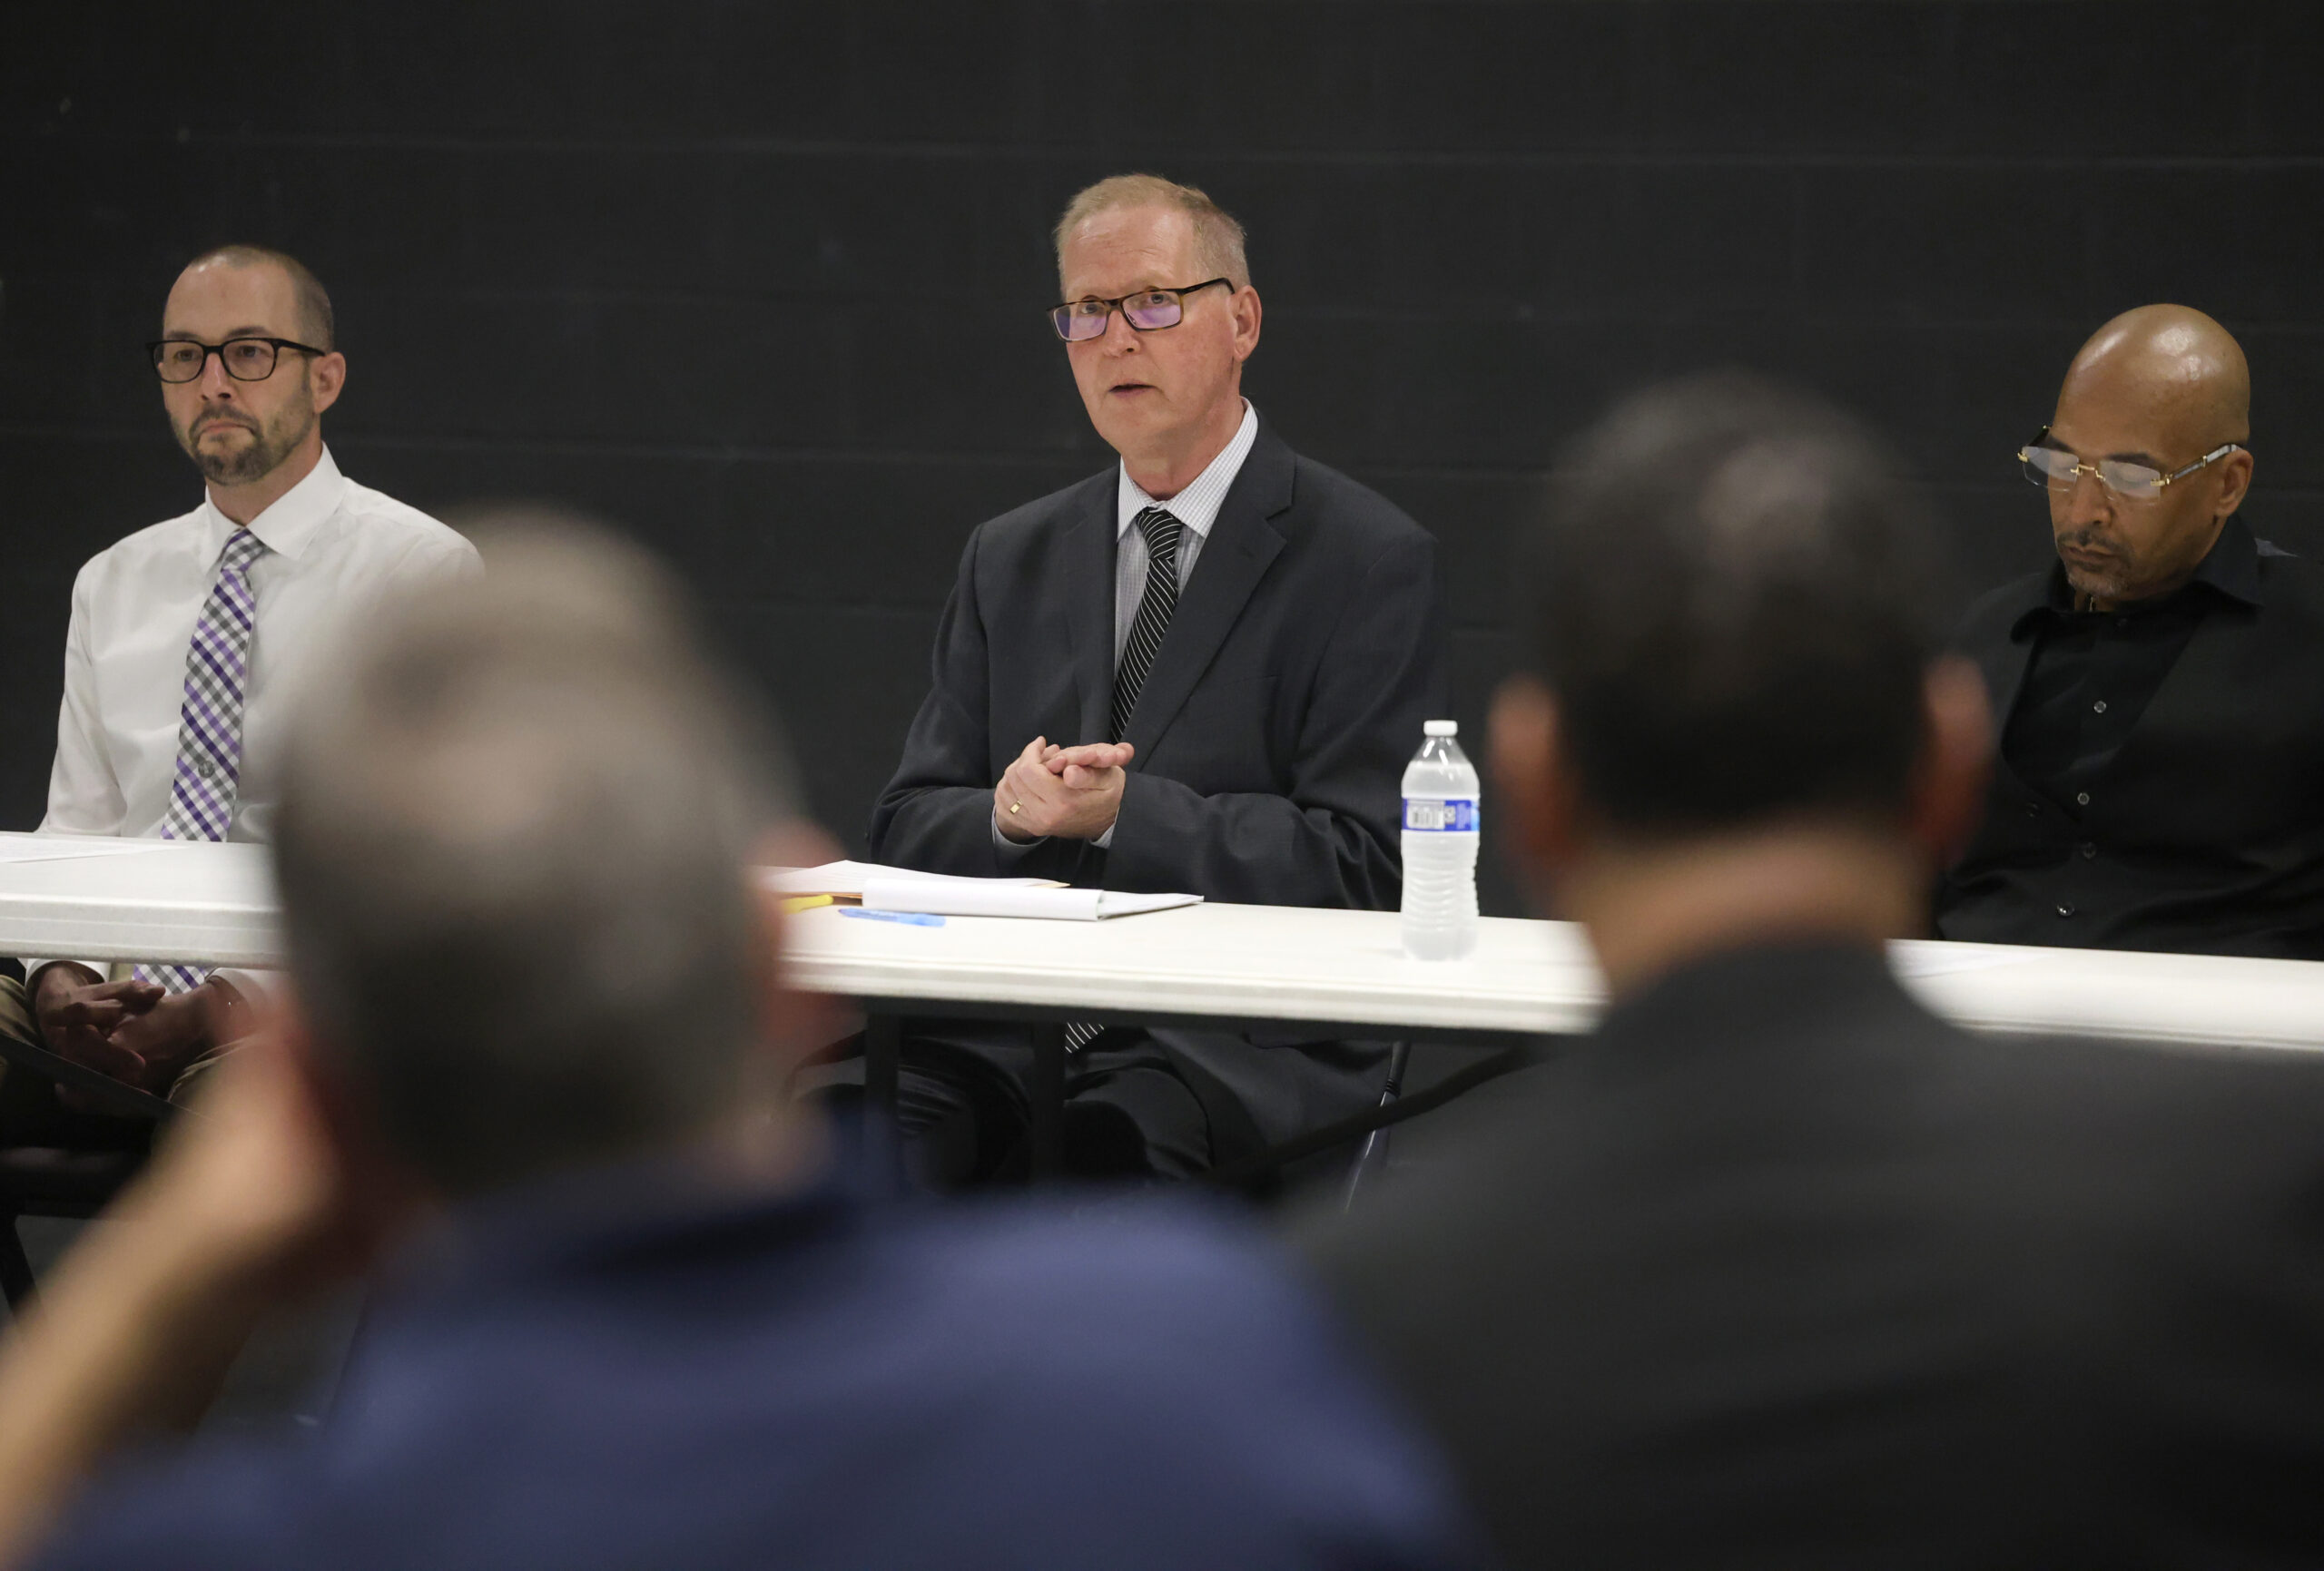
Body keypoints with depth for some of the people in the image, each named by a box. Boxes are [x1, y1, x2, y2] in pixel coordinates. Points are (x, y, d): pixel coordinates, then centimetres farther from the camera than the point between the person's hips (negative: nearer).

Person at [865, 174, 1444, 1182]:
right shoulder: (1009, 562, 18)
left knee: (1114, 1136, -36)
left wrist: (1123, 813, -15)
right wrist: (1010, 812, -9)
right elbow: (907, 832, 15)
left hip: (1243, 1048, -3)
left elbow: (1359, 865, -6)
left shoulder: (1369, 561, 2)